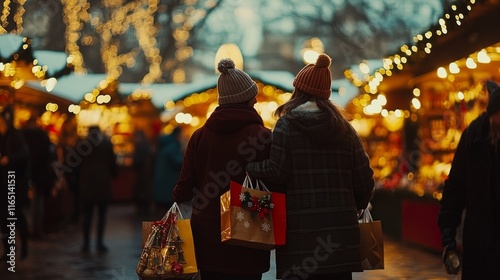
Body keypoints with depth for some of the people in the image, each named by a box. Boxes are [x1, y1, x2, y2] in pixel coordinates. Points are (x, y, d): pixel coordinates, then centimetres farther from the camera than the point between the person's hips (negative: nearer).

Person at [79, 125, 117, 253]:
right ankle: (99, 243, -1)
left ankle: (86, 243, 2)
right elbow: (112, 162, 1)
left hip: (87, 183, 1)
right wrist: (113, 175, 15)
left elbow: (78, 164, 6)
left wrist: (78, 180, 17)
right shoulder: (107, 143, 1)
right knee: (101, 214, 3)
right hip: (103, 182, -1)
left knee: (87, 214, 5)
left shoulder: (82, 144, 2)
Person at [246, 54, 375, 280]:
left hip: (300, 232, -4)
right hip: (341, 231, 4)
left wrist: (247, 165, 2)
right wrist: (354, 208, 25)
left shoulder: (286, 125, -3)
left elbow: (275, 174, -13)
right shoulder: (344, 129, 11)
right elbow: (364, 179, 9)